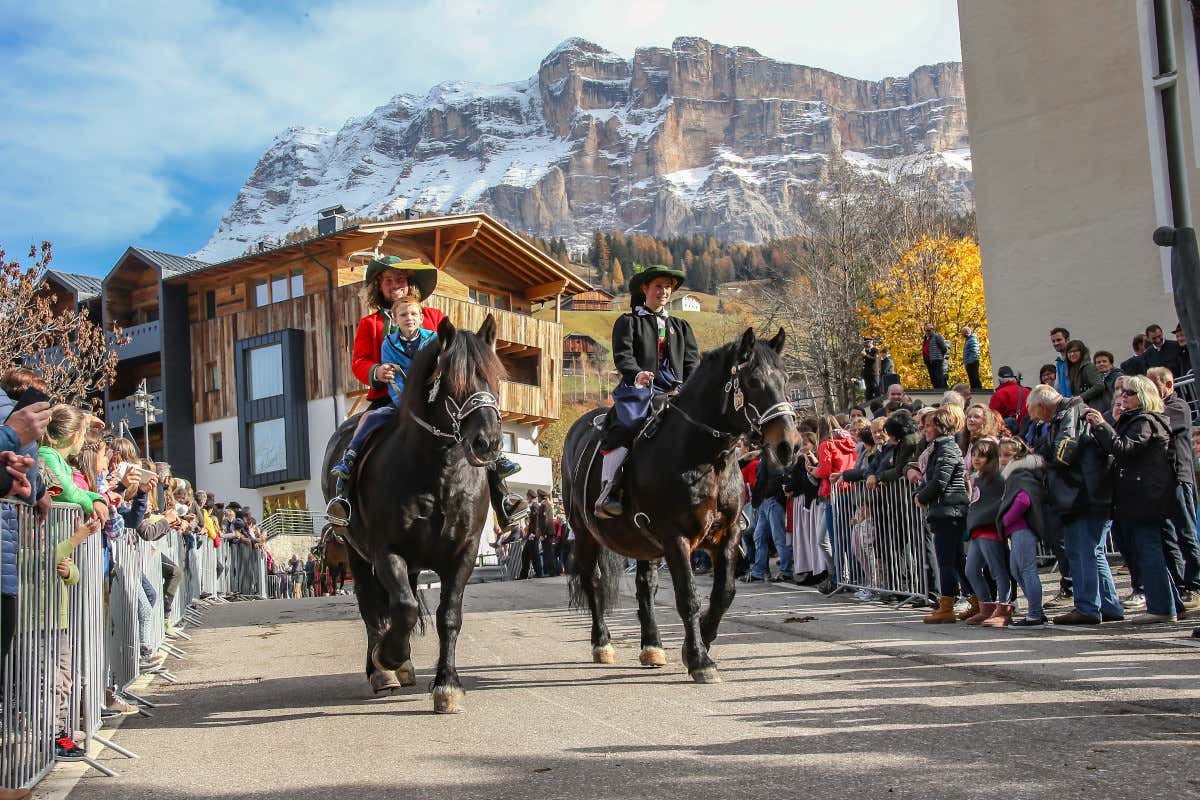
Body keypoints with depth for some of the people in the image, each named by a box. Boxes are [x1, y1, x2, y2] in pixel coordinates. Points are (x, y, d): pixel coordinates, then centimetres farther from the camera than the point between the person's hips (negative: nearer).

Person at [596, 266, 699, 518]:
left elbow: (692, 360, 17)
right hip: (639, 389, -4)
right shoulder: (628, 322, 14)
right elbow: (622, 355, -1)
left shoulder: (681, 326, 27)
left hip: (676, 391, 4)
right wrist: (637, 374, -23)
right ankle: (607, 492, -27)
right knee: (624, 426, -30)